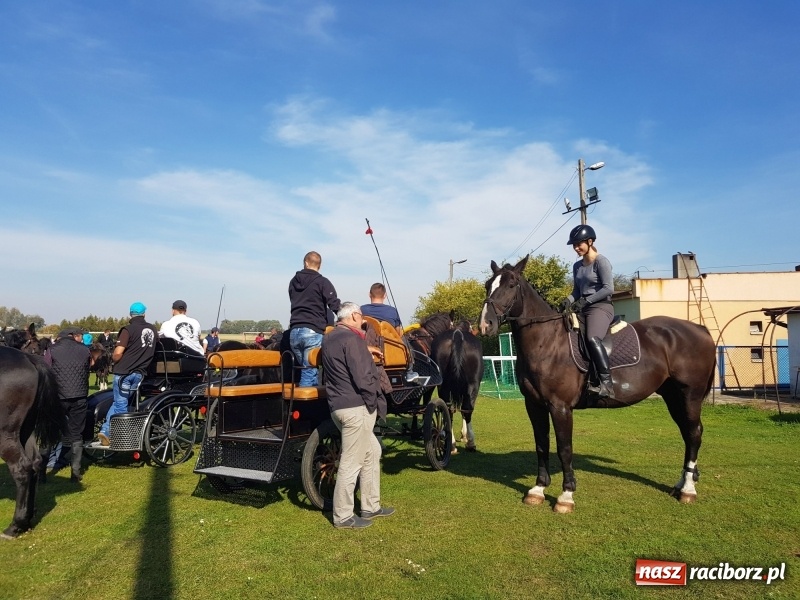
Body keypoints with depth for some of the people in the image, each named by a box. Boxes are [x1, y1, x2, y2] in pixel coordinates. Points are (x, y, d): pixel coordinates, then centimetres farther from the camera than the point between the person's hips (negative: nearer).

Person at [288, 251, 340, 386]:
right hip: (313, 332, -5)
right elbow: (335, 305, -10)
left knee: (307, 369, 15)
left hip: (294, 332, 5)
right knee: (309, 371, -5)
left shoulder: (293, 282, 17)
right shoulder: (322, 282, -2)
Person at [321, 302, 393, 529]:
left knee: (372, 452, 20)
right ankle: (343, 517, 12)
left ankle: (371, 507, 28)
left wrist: (366, 352, 25)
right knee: (351, 463, 0)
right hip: (356, 407, -10)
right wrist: (373, 403, -7)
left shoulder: (329, 338, 15)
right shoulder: (351, 338, -15)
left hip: (338, 405, 10)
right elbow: (363, 378, -20)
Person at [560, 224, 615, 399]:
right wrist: (568, 300, -4)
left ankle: (607, 384, -36)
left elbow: (608, 288, -14)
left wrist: (586, 301, -20)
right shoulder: (577, 266, 17)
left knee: (592, 338, -33)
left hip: (601, 307, -8)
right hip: (583, 308, 9)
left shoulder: (601, 262, -5)